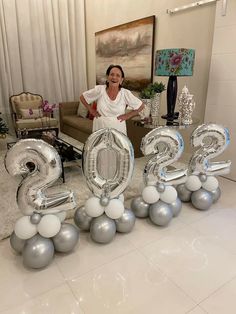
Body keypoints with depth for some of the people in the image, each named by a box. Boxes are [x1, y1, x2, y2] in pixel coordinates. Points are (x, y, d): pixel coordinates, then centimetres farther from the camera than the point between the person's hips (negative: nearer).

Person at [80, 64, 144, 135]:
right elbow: (82, 97, 6)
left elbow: (140, 106, 3)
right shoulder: (99, 90, -9)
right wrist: (92, 110, 4)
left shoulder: (126, 93, -9)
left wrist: (127, 115, -1)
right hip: (100, 129, 1)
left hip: (118, 129, 0)